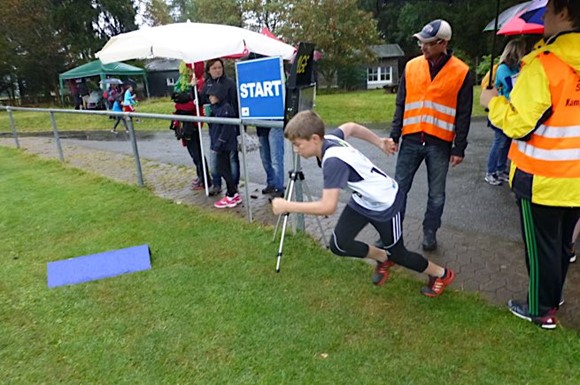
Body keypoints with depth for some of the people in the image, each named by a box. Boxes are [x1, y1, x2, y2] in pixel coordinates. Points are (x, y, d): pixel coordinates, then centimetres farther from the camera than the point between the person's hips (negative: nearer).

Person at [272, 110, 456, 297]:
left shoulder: (334, 161, -36)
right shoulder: (328, 139, -12)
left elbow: (328, 207, -40)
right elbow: (351, 127, 8)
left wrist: (287, 206, -31)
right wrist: (380, 143, 18)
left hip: (385, 204, -8)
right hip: (362, 200, 8)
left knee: (398, 253, 11)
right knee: (338, 245, 0)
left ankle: (441, 274, 38)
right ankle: (383, 258, 26)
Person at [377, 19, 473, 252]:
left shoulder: (461, 73, -3)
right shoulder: (411, 67, 4)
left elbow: (463, 115, -1)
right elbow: (401, 105, 8)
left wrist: (459, 148, -3)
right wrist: (394, 135, 2)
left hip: (440, 144, -2)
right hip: (411, 140, 2)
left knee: (436, 194, 8)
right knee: (399, 188, 4)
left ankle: (430, 233, 27)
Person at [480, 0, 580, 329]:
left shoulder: (542, 65, -20)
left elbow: (519, 124, -20)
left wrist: (493, 102, -4)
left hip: (542, 179, -6)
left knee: (541, 247, 9)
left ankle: (541, 311, 26)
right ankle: (554, 299, 40)